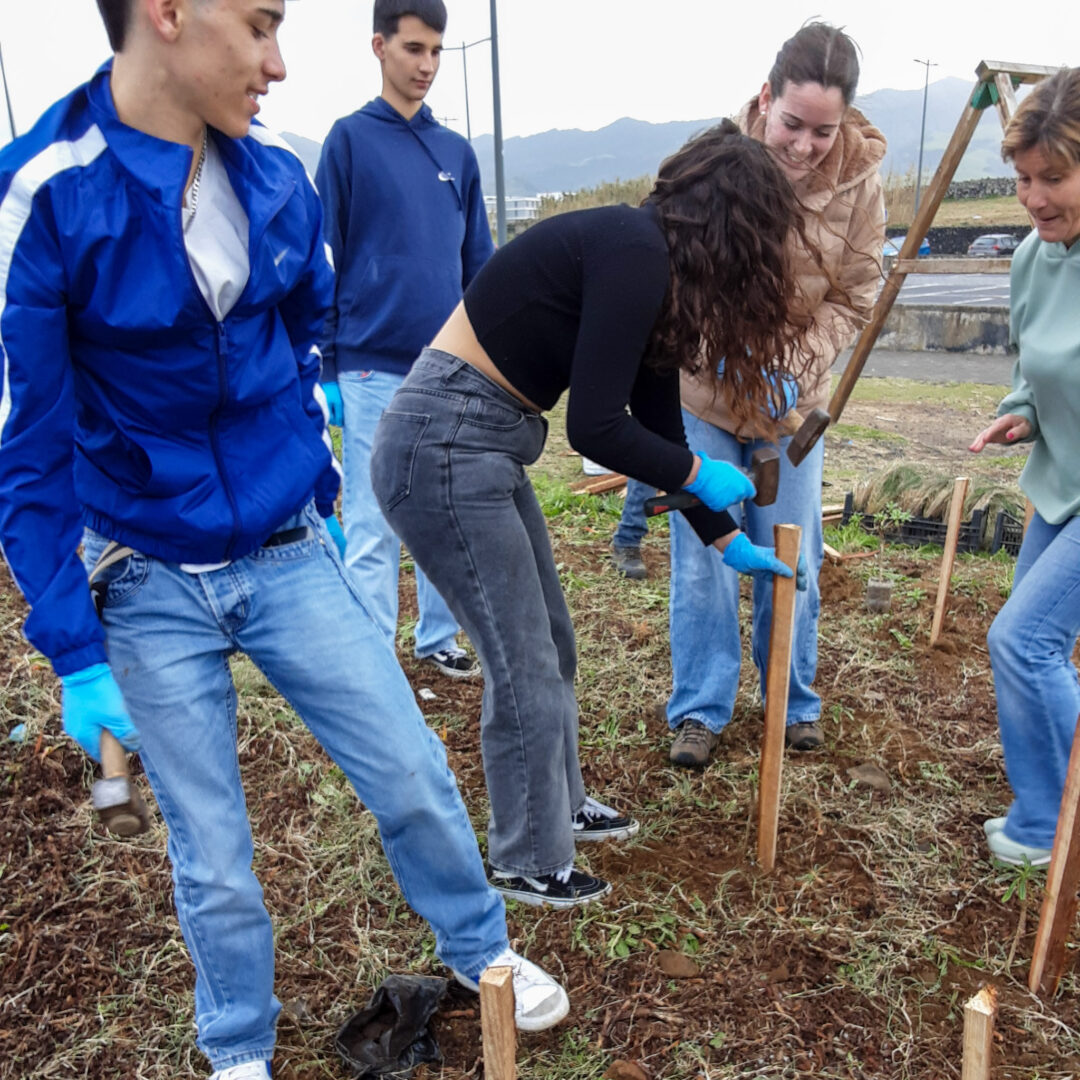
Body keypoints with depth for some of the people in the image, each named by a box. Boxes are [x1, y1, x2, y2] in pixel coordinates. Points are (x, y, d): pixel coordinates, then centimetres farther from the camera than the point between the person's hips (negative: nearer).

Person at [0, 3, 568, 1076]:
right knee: (212, 861, 11)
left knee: (413, 778, 9)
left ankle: (482, 951, 39)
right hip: (149, 590, -3)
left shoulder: (276, 177, -1)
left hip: (289, 558, 3)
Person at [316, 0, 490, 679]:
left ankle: (439, 638, 27)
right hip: (375, 369, -4)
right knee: (373, 524, 0)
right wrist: (327, 370, -5)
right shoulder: (350, 139, 1)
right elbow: (326, 261, -1)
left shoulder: (458, 152, 12)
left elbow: (479, 263, 15)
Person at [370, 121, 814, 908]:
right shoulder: (636, 253, -19)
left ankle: (561, 804, 42)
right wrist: (700, 476, -5)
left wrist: (725, 537, 22)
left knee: (550, 643, 20)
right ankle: (529, 863, 25)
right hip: (444, 447, -9)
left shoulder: (651, 266, 10)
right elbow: (595, 429, -22)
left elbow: (657, 420, 16)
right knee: (525, 667, 3)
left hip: (487, 442, 9)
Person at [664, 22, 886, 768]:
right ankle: (700, 708, 19)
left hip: (795, 401, 2)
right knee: (702, 559, 1)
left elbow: (855, 300, -3)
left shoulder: (861, 182, -11)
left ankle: (796, 701, 29)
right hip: (704, 395, -1)